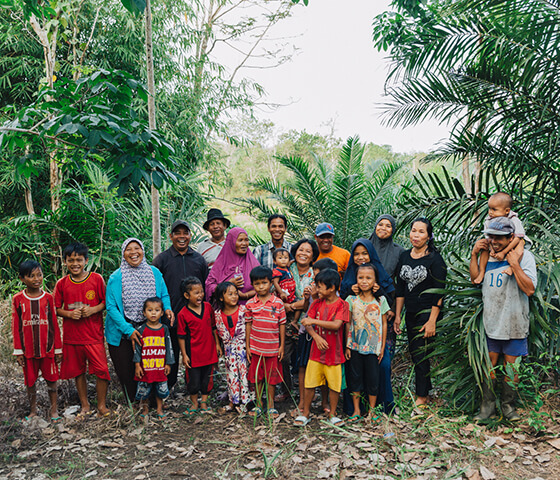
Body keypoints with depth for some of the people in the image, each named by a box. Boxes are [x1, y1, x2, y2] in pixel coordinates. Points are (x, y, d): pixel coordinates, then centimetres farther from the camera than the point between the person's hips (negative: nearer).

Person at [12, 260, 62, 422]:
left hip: (48, 348, 0)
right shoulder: (17, 299, -2)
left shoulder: (48, 298, -2)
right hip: (28, 349, 0)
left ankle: (54, 410, 20)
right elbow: (16, 327, 1)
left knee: (51, 379, 6)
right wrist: (18, 351, 0)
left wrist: (58, 348, 3)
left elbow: (54, 325, 2)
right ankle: (33, 410, 28)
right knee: (30, 381, 11)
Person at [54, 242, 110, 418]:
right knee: (78, 371, 11)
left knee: (101, 370, -6)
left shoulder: (96, 279, -3)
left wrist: (93, 309, -15)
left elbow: (106, 302, 3)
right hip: (71, 336, 2)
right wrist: (69, 314, -12)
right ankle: (85, 406, 27)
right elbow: (56, 309, 7)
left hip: (94, 335, -2)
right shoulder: (62, 283, 1)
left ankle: (102, 405, 12)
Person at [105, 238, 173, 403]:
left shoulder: (155, 273, -1)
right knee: (126, 372, 7)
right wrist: (128, 330, -20)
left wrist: (167, 308, -13)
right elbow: (111, 307, -11)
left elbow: (164, 295, 10)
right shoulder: (116, 277, -10)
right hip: (122, 332, -2)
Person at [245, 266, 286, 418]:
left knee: (271, 376, 9)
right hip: (256, 347, 1)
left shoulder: (278, 303, -5)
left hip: (273, 347, -1)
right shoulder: (250, 304, -2)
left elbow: (282, 324, 0)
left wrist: (282, 346, 0)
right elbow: (248, 325, 4)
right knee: (257, 377, 11)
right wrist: (247, 346, 4)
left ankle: (271, 405, 23)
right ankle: (259, 404, 26)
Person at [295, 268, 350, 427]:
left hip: (334, 352, -3)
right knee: (310, 383, 5)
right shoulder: (317, 303, 4)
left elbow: (336, 325, -22)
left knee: (334, 385, 5)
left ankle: (332, 414, 23)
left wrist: (314, 321, -21)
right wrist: (317, 337, -18)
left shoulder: (342, 305, -9)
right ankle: (305, 413, 20)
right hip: (316, 352, 3)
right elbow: (307, 323, 0)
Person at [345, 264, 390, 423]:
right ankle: (356, 411, 20)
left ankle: (372, 410, 24)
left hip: (373, 347, 0)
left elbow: (384, 324, 3)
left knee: (373, 378, 7)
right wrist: (347, 346, -3)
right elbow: (347, 324, 0)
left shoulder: (380, 301, -2)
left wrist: (382, 347, 2)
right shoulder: (351, 300, -2)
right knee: (355, 377, 8)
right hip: (355, 346, 1)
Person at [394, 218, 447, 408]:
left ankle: (421, 398, 5)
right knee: (414, 354, 10)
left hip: (427, 312, -6)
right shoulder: (404, 257, 8)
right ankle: (427, 388, 24)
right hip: (411, 313, 6)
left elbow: (438, 293, -12)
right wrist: (397, 316, 9)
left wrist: (432, 321, -16)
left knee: (421, 355, -5)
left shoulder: (435, 259, -9)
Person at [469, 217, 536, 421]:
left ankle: (508, 406, 26)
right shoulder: (487, 254, 4)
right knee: (489, 364, 10)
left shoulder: (524, 256, -11)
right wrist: (474, 255, -2)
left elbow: (529, 289, -18)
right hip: (490, 321, 4)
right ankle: (487, 406, 23)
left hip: (514, 323, -4)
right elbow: (475, 278, 9)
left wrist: (514, 264, -25)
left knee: (511, 366, 8)